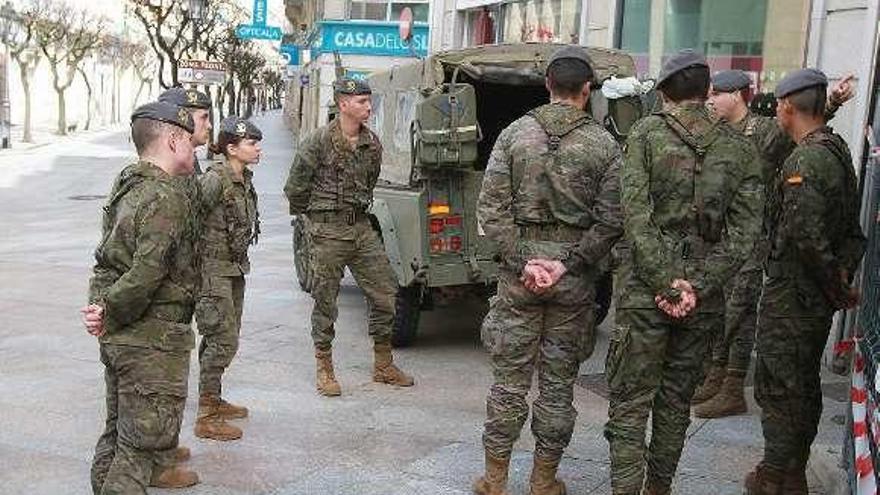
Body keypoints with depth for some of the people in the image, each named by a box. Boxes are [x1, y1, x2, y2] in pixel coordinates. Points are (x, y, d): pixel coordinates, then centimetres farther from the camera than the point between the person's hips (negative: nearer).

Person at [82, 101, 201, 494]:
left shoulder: (126, 185, 11)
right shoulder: (166, 197, -19)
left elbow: (108, 259, 9)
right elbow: (148, 271, -27)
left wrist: (103, 306, -3)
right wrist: (110, 313, -15)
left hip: (119, 338, 9)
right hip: (153, 338, -9)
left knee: (120, 429, 22)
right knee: (141, 444, -1)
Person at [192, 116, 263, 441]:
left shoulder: (244, 180, 8)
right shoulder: (215, 180, -20)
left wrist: (241, 261, 17)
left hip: (235, 268, 9)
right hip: (213, 269, -9)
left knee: (226, 338, 18)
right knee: (223, 341, -8)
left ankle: (214, 401, 33)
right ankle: (206, 418, 0)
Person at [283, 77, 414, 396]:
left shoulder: (372, 144, 6)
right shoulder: (319, 142, -11)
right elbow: (295, 187, -3)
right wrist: (310, 218, 7)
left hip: (361, 227, 5)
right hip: (328, 232, -5)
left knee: (385, 292, 4)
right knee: (325, 301, 3)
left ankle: (383, 365, 18)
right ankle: (325, 370, 16)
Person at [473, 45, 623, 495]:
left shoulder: (515, 134, -1)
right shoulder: (604, 145, -3)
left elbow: (491, 209, -6)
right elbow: (610, 221, -9)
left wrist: (523, 260, -7)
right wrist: (568, 264, -8)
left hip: (518, 272, 1)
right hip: (575, 279, -1)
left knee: (509, 379, 9)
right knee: (558, 382, 10)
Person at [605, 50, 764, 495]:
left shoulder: (646, 134, -3)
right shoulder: (739, 149, 6)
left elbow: (636, 216, -13)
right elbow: (744, 232, -3)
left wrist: (666, 283, -12)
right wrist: (698, 286, -8)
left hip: (644, 290, -3)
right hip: (703, 298, 4)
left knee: (629, 402, 2)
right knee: (676, 401, 16)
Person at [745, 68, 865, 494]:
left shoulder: (805, 161, -20)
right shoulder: (839, 151, 11)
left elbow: (806, 235, -28)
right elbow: (852, 229, 15)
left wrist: (835, 285, -16)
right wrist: (843, 276, 9)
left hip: (791, 294, -10)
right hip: (819, 298, 10)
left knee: (777, 389, 1)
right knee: (805, 386, 18)